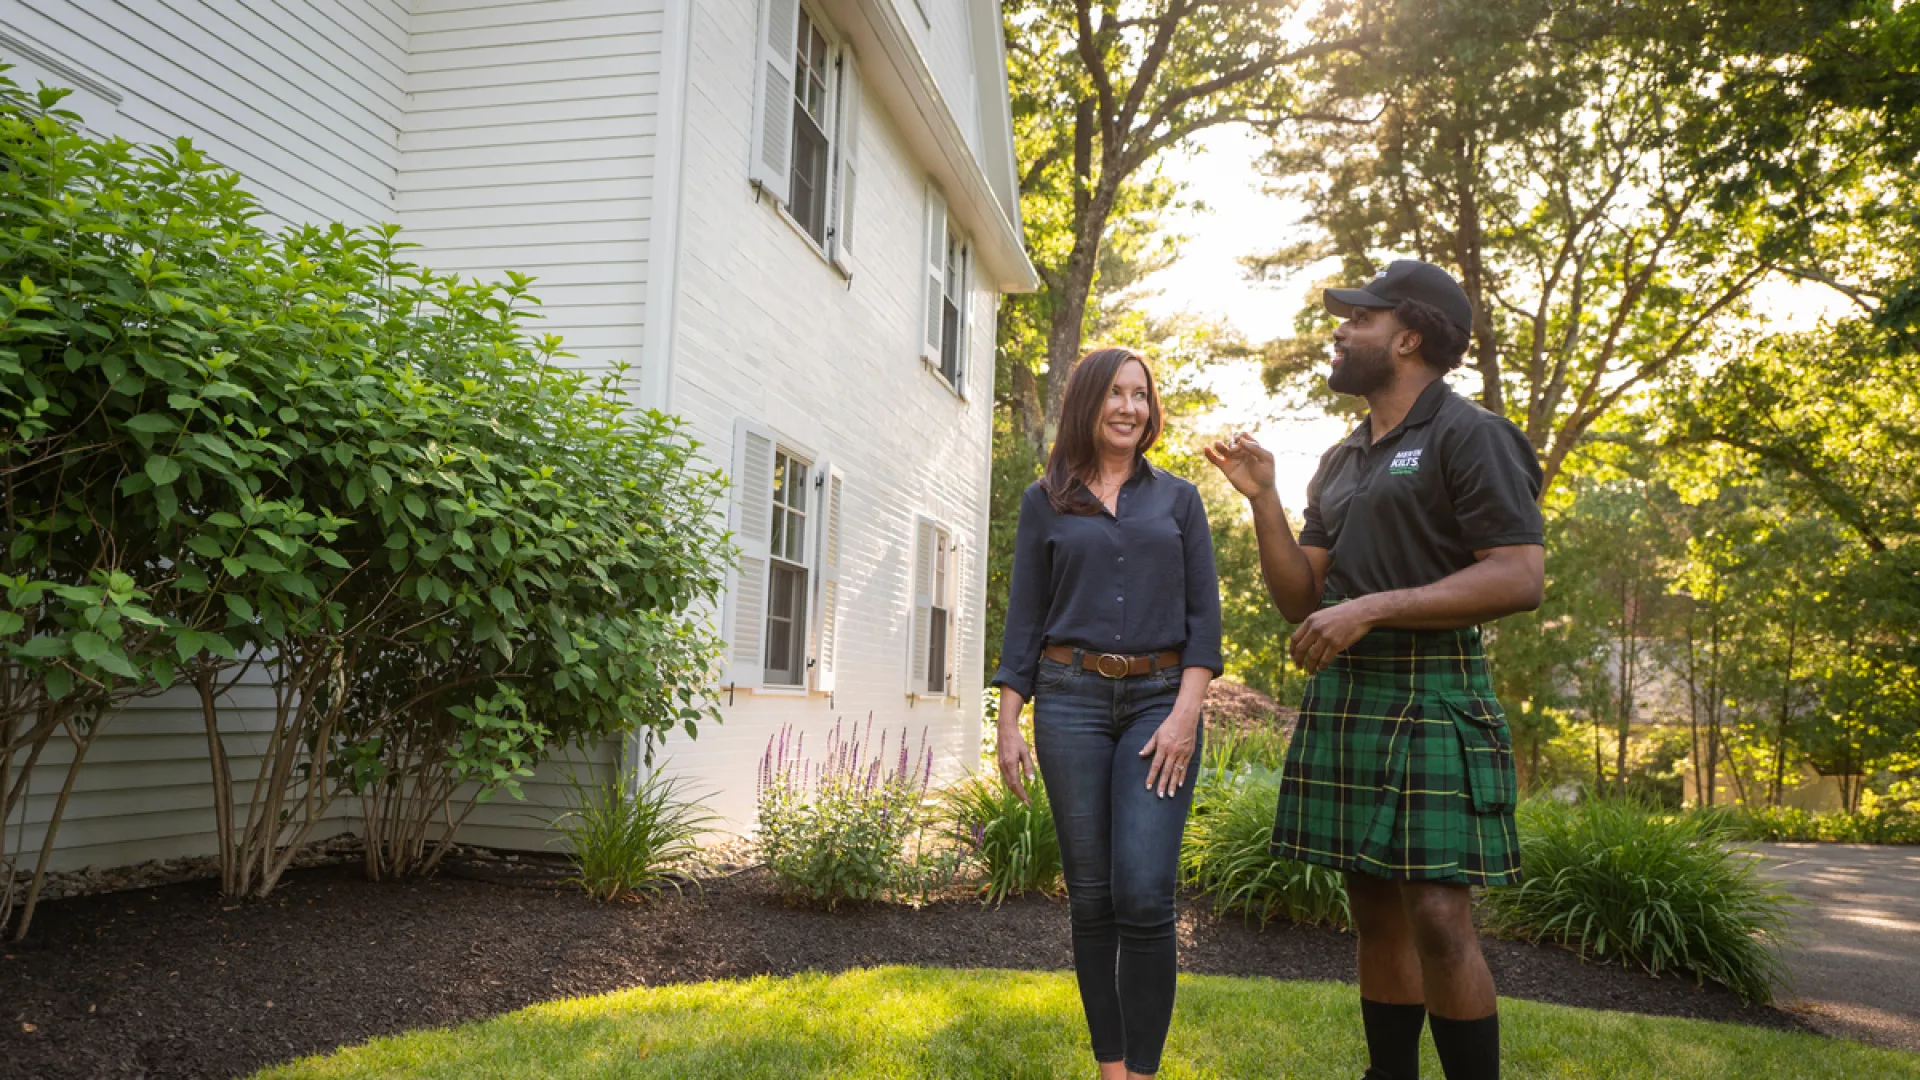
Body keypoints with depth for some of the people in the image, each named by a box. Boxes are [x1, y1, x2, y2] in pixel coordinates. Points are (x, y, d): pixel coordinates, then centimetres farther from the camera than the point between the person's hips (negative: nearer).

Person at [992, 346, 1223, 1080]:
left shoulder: (1177, 498, 9)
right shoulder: (1045, 502, 9)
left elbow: (1203, 613, 3)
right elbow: (1025, 619, 8)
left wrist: (1186, 713, -9)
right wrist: (1008, 724, 1)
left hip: (1160, 700, 0)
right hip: (1071, 701, 1)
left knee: (1144, 893, -11)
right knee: (1091, 895, 4)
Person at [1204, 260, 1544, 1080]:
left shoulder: (1467, 435, -4)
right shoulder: (1340, 463, 19)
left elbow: (1519, 579, -14)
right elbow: (1298, 598, 15)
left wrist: (1372, 608, -19)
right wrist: (1261, 497, 5)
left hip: (1429, 697, -7)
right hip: (1340, 698, 7)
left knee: (1436, 914, -10)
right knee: (1374, 912, 10)